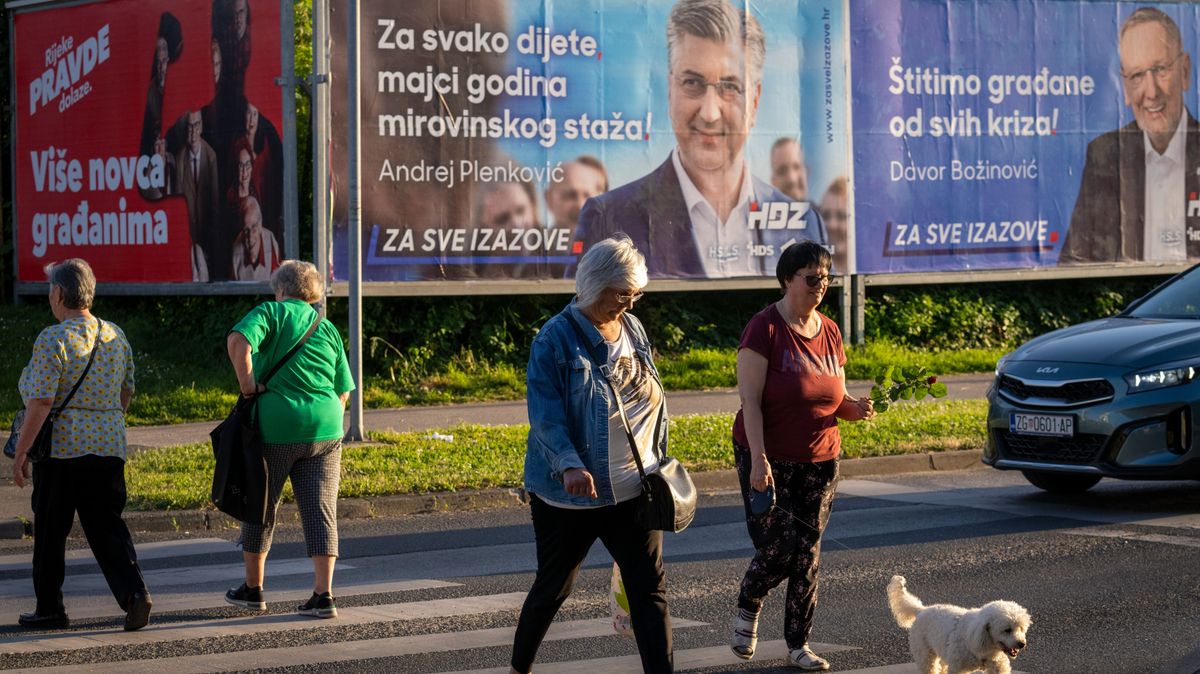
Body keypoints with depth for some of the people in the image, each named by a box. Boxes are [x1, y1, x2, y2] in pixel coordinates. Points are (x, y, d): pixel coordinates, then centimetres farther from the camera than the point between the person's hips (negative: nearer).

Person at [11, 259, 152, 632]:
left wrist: (20, 452, -11)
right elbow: (126, 394, 16)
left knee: (50, 531, 8)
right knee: (106, 525, 7)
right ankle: (134, 592, -11)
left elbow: (41, 403, -17)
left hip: (62, 448, -5)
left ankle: (50, 608, 15)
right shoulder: (115, 336, 8)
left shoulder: (53, 339, -13)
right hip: (109, 447, 5)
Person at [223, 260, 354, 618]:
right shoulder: (327, 329, 14)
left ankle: (253, 588, 23)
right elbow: (343, 390, 11)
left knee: (261, 507, 12)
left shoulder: (270, 312, 1)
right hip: (325, 428, 3)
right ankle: (323, 595, -4)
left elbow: (238, 341, -19)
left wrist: (247, 383, -10)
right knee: (321, 510, 3)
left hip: (276, 426, -3)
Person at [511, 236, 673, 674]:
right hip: (570, 492, -5)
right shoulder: (556, 339, -14)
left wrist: (658, 463, 17)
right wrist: (570, 465, -35)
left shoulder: (633, 330, 6)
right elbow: (545, 415, -21)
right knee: (553, 588, 12)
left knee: (650, 588, -2)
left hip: (632, 489, 5)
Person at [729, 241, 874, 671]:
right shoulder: (765, 328, -12)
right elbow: (750, 400, -16)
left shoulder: (829, 332, 7)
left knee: (808, 554, 4)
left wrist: (856, 408, -8)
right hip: (768, 458, -5)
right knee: (777, 547, -9)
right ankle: (748, 608, 22)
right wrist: (758, 459, -23)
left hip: (819, 461, 5)